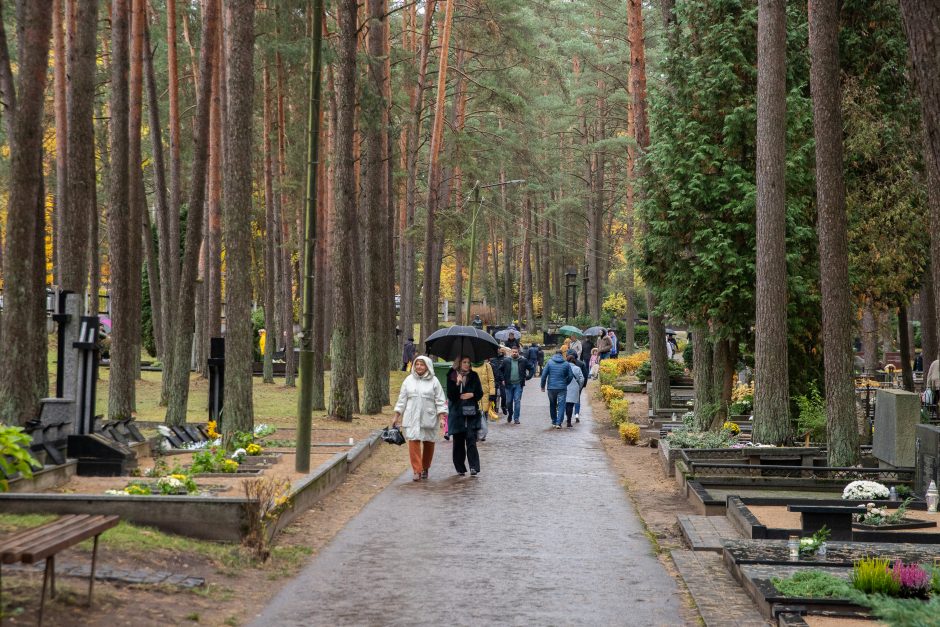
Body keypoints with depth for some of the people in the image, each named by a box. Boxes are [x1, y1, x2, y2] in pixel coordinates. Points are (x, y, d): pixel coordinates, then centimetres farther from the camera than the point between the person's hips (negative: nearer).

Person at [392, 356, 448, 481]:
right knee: (413, 441, -11)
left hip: (429, 418, -1)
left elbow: (440, 400, 2)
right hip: (412, 418, 1)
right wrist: (396, 416, 9)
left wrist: (442, 417, -6)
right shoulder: (409, 380, 8)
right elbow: (402, 399, 11)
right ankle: (417, 471, -10)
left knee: (428, 443, 6)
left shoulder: (433, 381, 2)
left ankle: (425, 468, 24)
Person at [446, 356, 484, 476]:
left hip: (471, 413, 0)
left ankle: (474, 468, -14)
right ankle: (460, 468, 16)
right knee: (458, 441, 5)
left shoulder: (473, 376, 8)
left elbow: (480, 393, 11)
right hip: (457, 413, 0)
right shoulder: (452, 376, 2)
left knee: (471, 440, -11)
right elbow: (450, 396, -5)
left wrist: (472, 394, -8)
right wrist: (457, 383, -17)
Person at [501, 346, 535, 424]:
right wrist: (502, 379, 8)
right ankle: (509, 416, 28)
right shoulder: (506, 361, 3)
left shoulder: (523, 361, 1)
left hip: (518, 384, -1)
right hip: (509, 384, 1)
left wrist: (527, 377, 2)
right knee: (509, 401, 6)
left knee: (517, 401, -6)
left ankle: (516, 418, -1)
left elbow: (531, 369, 9)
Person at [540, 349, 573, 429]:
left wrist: (543, 386, 5)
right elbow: (570, 376, 3)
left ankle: (554, 422, 20)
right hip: (562, 388, -1)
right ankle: (558, 423, -10)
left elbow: (544, 375, -3)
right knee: (561, 405, 0)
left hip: (551, 387, 1)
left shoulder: (549, 362, 0)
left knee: (552, 405, 15)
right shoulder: (566, 364, 1)